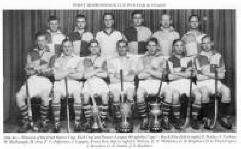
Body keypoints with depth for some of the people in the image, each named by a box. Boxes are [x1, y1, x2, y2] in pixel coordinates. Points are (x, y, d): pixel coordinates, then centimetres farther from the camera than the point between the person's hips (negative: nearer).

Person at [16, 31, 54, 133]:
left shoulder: (50, 53, 12)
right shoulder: (31, 53, 19)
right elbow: (27, 70, 12)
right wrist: (37, 71, -7)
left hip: (45, 80, -3)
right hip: (32, 79, 3)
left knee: (44, 96, -34)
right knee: (19, 96, -23)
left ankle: (44, 121, -10)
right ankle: (26, 122, -7)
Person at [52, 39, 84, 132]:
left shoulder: (77, 59, 17)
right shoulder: (58, 60, 18)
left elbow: (80, 75, 3)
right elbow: (56, 76, 3)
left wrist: (64, 73, -5)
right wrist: (69, 71, -6)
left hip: (74, 83, 0)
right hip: (60, 83, 1)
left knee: (77, 94, -33)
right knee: (56, 94, -32)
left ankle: (77, 123, -27)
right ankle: (57, 123, -25)